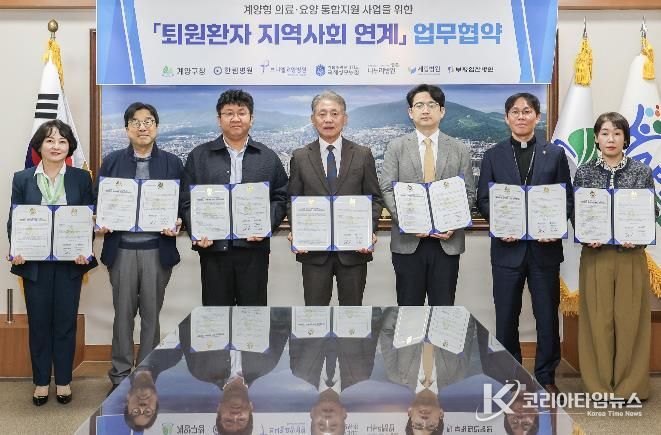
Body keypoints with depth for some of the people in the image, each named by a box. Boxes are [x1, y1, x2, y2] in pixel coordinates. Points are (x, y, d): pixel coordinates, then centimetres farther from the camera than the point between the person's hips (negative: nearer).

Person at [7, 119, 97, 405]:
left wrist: (85, 252, -13)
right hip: (35, 263, 0)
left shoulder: (81, 178, 2)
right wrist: (16, 250, -12)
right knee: (38, 322, 8)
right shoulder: (22, 179, 4)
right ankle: (41, 381, 22)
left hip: (70, 263, 0)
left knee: (65, 322, 7)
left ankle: (64, 380, 22)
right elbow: (13, 220, 4)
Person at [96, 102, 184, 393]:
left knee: (151, 314, 8)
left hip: (158, 249, 0)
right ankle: (120, 376, 19)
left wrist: (176, 225, -13)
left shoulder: (172, 163, 6)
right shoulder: (112, 161, 8)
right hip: (121, 248, 1)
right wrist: (101, 224, -9)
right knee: (123, 314, 8)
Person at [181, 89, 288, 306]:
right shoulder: (198, 156, 9)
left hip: (254, 247, 0)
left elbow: (281, 198, 8)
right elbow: (187, 201, 5)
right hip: (212, 247, 0)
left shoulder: (268, 157, 10)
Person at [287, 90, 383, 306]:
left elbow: (375, 198, 5)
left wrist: (370, 230, -11)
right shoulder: (300, 157, 5)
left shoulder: (363, 155, 4)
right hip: (313, 249, 0)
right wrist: (296, 232, -10)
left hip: (354, 248, 0)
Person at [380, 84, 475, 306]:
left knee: (444, 304, 7)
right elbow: (387, 190, -1)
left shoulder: (459, 150, 8)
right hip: (407, 241, -1)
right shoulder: (396, 147, 5)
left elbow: (469, 193, 6)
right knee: (408, 305, 6)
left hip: (447, 240, 1)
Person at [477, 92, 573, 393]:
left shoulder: (555, 154, 6)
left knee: (547, 315, 7)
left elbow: (567, 199, 5)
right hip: (508, 247, 0)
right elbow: (483, 200, 4)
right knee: (506, 316, 7)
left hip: (545, 246, 0)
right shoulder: (493, 156, 6)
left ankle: (546, 377, 22)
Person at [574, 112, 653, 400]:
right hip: (595, 255, 0)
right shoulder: (583, 173, 5)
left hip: (631, 255, 0)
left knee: (629, 318, 3)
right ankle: (599, 384, 16)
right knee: (598, 319, 3)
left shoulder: (642, 172, 5)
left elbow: (652, 213, 4)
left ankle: (630, 385, 17)